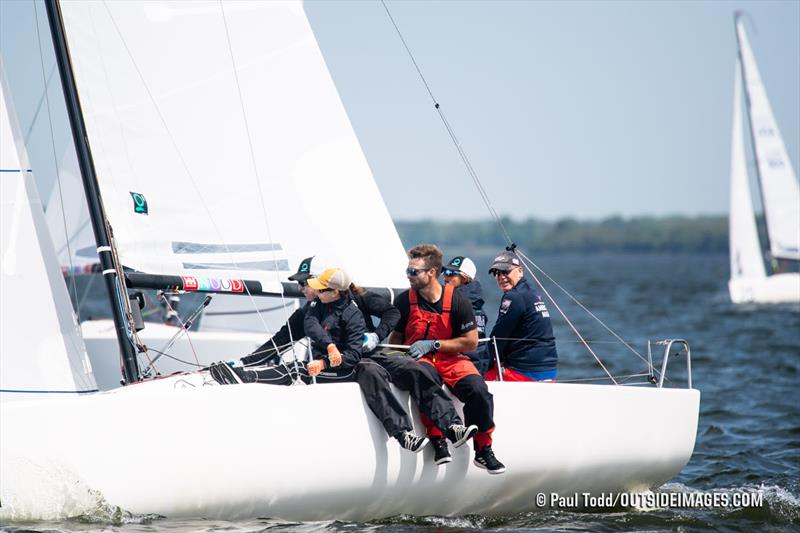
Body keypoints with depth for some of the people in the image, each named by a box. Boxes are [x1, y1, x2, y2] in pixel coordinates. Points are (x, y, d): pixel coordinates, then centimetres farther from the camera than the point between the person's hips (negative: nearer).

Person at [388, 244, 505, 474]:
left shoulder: (458, 301, -5)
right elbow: (396, 337, 14)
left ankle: (483, 451, -9)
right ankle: (437, 440, -30)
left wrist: (433, 344, -11)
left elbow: (471, 342, -3)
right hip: (417, 360, 0)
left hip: (451, 359, 0)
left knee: (478, 390, -27)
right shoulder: (404, 301, 1)